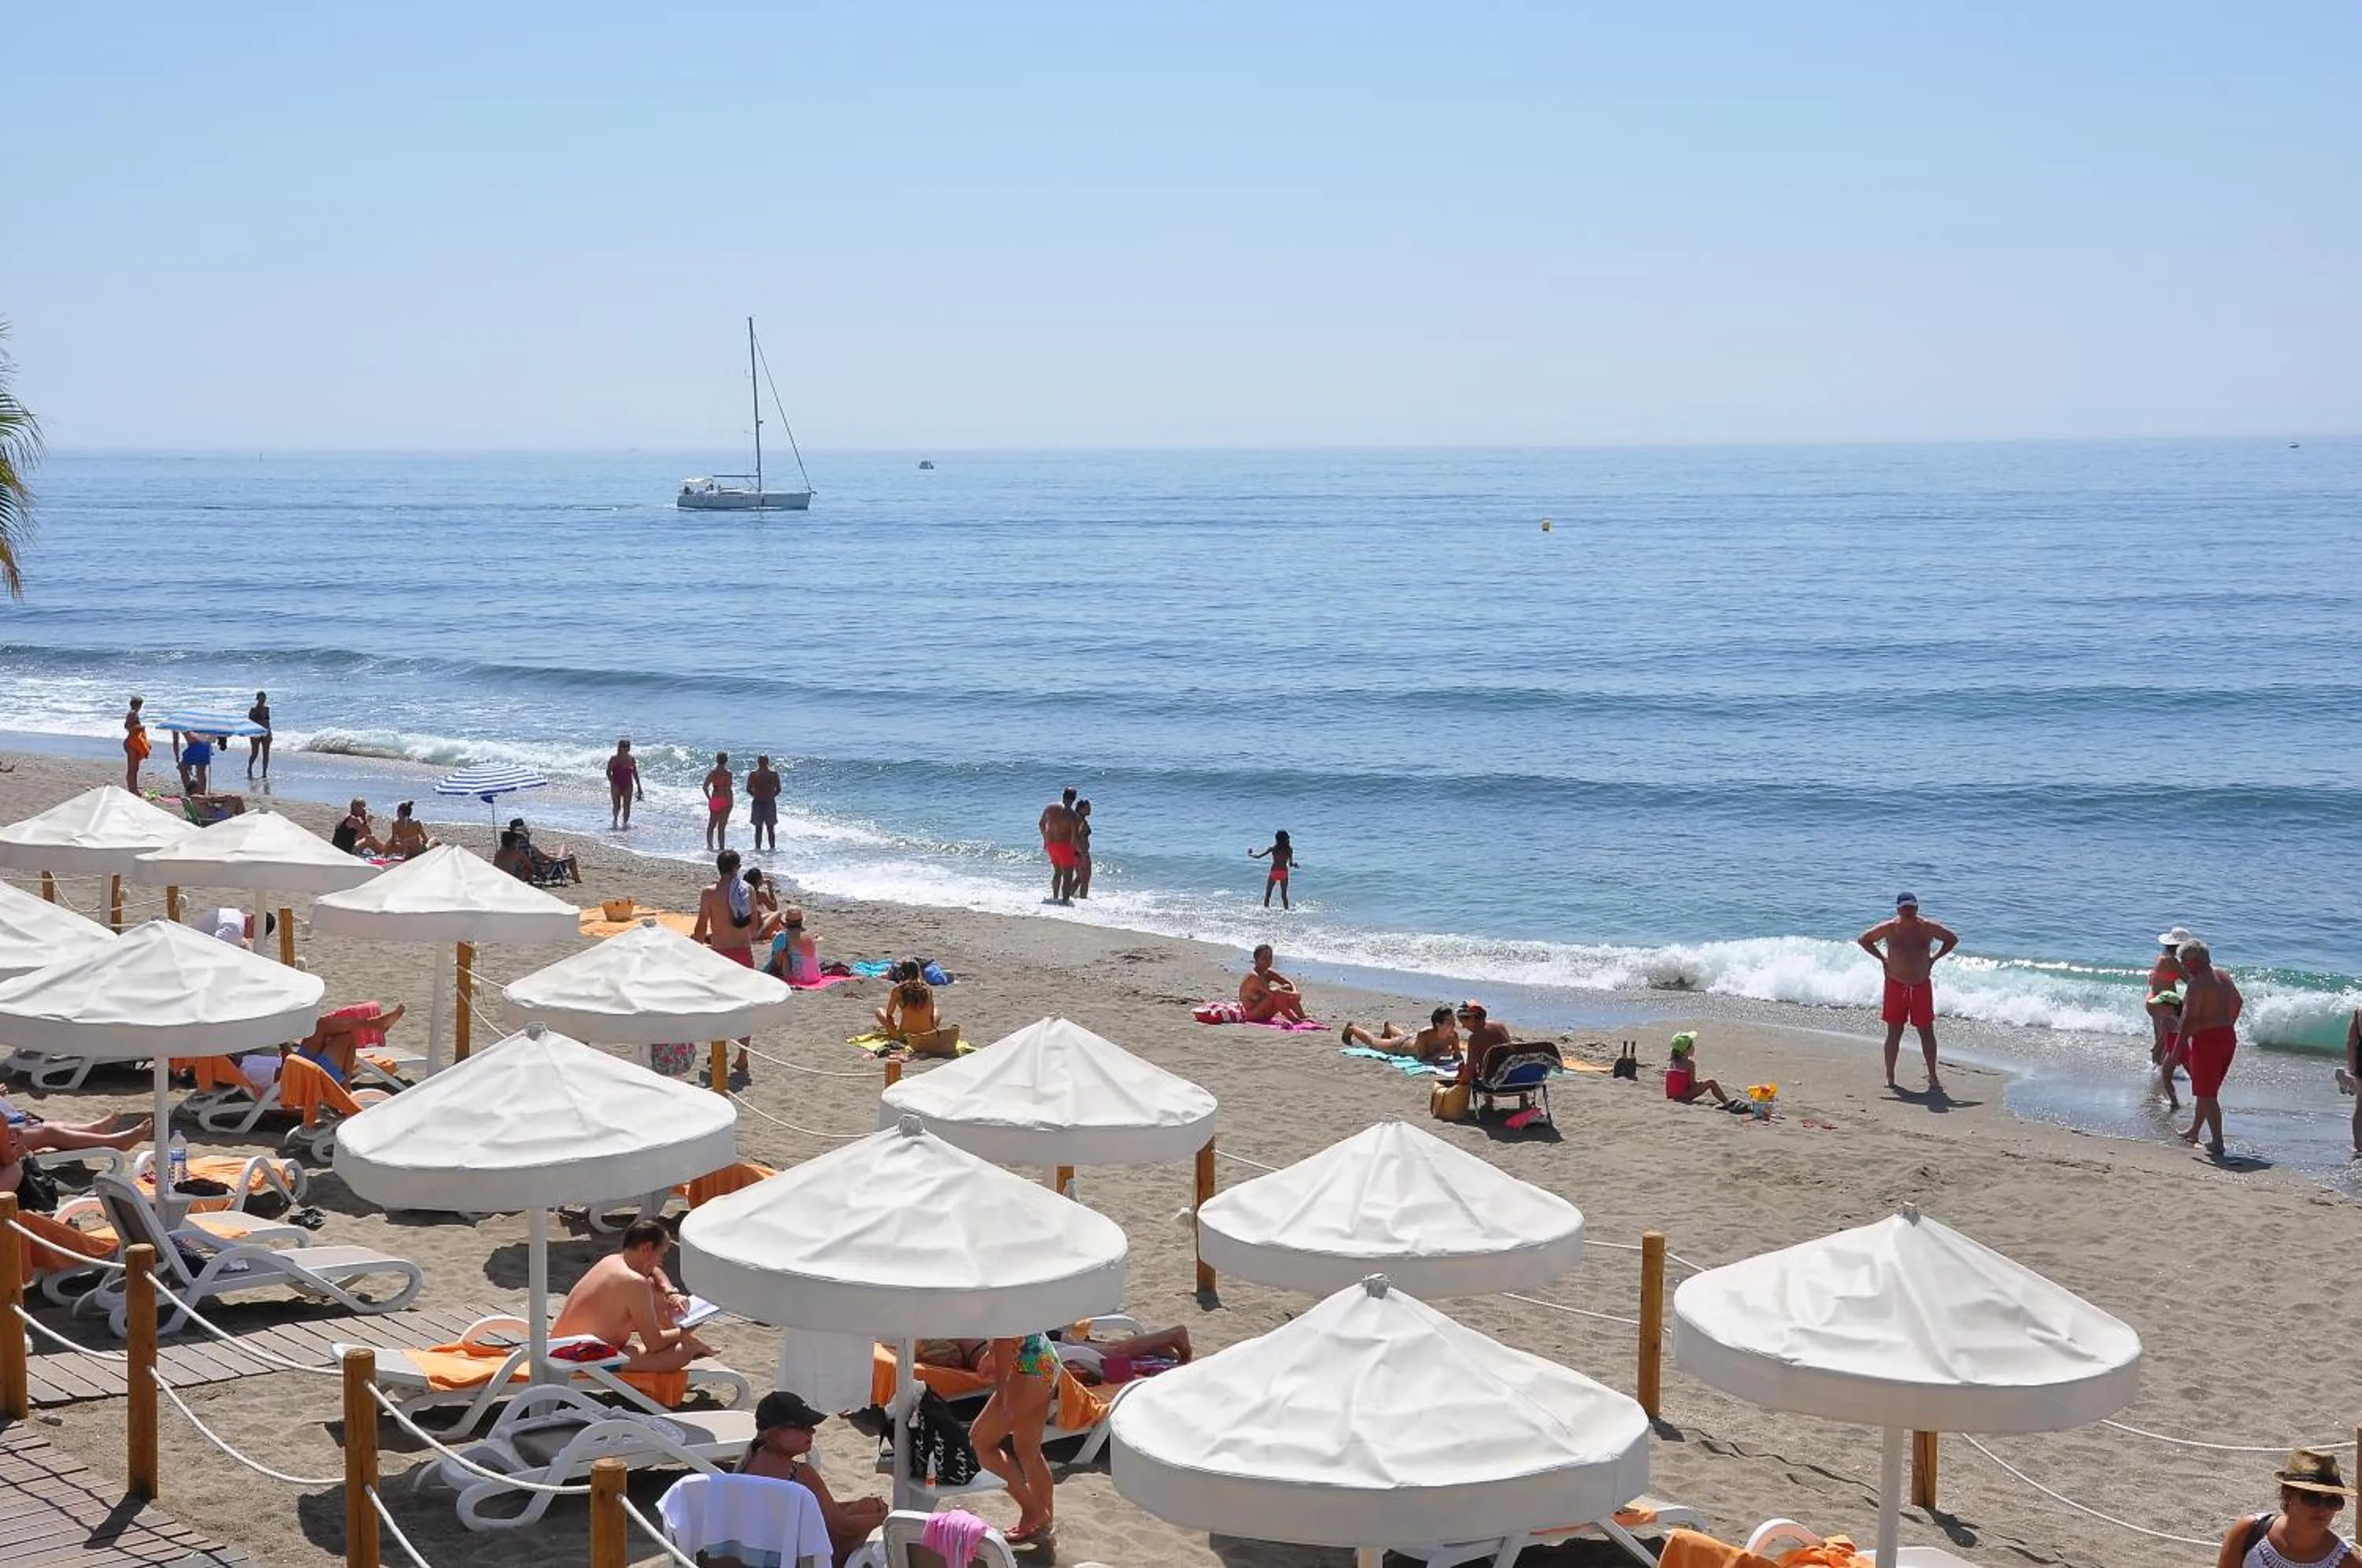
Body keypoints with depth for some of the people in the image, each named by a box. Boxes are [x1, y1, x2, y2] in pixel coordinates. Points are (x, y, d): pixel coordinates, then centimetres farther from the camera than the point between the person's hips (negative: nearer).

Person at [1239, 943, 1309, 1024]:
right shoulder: (1253, 976, -21)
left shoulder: (1269, 974, 6)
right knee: (1276, 995, -26)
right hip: (1250, 1014, -9)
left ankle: (1303, 1019, -10)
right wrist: (1294, 995, -28)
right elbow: (1271, 992, -33)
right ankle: (1294, 1020, -24)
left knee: (1288, 996, -2)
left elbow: (1290, 984, 7)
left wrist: (1294, 993, -17)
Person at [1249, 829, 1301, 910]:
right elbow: (1291, 864, -2)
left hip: (1274, 872, -2)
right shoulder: (1290, 850, -3)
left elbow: (1259, 856, -4)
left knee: (1267, 895, 8)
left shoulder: (1273, 848, -8)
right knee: (1284, 895, 13)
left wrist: (1250, 855, 13)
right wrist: (1294, 864, 19)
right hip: (1284, 873, 2)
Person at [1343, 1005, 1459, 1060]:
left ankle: (1388, 1028, 75)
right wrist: (1442, 1054, -53)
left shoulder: (1454, 1035, -35)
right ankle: (1352, 1028, 54)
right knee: (1373, 1042, 26)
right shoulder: (1424, 1035, -48)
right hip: (1401, 1045, -4)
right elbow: (1422, 1058, -46)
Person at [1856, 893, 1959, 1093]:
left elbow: (1952, 939, 12)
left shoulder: (1927, 928, -3)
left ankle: (1933, 1077, 12)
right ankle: (1890, 1078, 12)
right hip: (1896, 986, -1)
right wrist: (1882, 958, 1)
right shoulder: (1889, 928, -5)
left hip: (1922, 985, 1)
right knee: (1894, 1033, 3)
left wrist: (1933, 958, 3)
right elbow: (1863, 939, 8)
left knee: (1927, 1032, 3)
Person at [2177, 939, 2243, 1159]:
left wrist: (2179, 1047, -19)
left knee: (2206, 1093, -1)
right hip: (2228, 1037, 9)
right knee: (2207, 1089, 23)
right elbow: (2238, 1002, 26)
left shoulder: (2196, 984, -18)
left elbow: (2189, 1019, -23)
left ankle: (2217, 1142, -3)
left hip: (2207, 1039, -9)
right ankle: (2195, 1130, 36)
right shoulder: (2224, 977, 10)